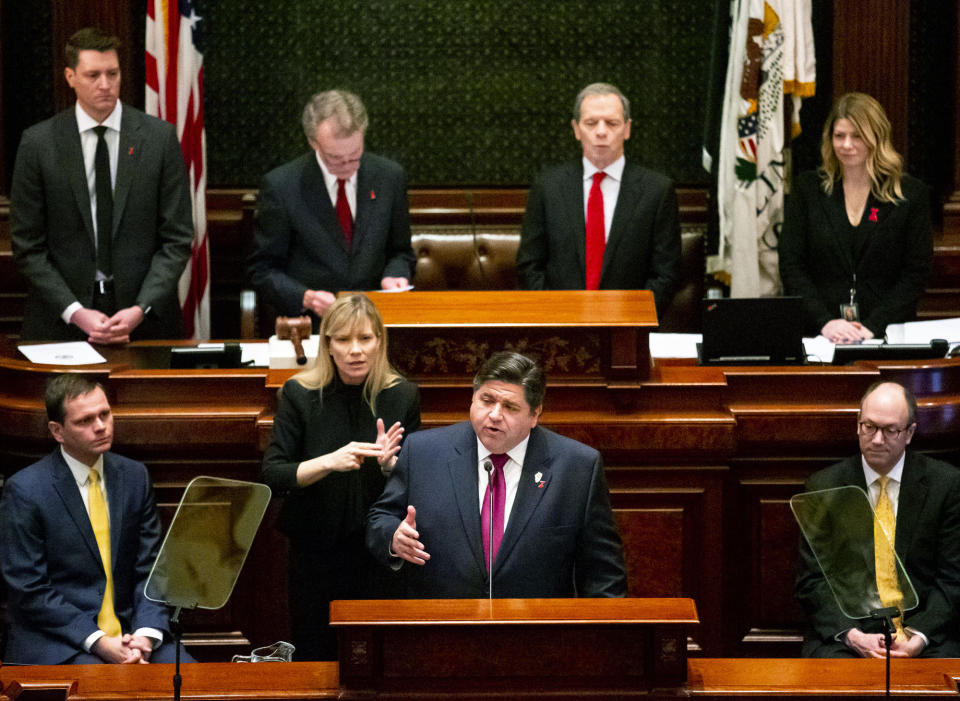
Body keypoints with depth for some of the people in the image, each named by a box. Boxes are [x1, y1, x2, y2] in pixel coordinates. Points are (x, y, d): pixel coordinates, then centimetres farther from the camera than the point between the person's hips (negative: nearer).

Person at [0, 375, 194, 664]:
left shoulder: (134, 476, 9)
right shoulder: (25, 490, -7)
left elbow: (150, 568, 9)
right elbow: (29, 590, -9)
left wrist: (147, 634, -10)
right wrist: (98, 642, -17)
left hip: (128, 630, 5)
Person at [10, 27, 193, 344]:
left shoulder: (160, 137, 1)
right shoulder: (38, 142, 0)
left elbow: (177, 238, 0)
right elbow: (28, 246, 0)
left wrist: (140, 310, -12)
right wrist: (75, 313, -11)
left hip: (145, 318, 0)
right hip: (59, 323, 0)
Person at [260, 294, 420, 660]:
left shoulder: (402, 395, -3)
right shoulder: (300, 394, -6)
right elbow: (272, 477, -11)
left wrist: (389, 465, -19)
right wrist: (329, 462, -26)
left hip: (379, 557, 1)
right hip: (314, 555, -1)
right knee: (313, 657, 6)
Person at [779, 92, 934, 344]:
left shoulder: (911, 194, 7)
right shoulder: (808, 188, 11)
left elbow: (917, 273, 3)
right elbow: (791, 265, 6)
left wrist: (873, 327, -9)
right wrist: (825, 322, -8)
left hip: (886, 335, 0)